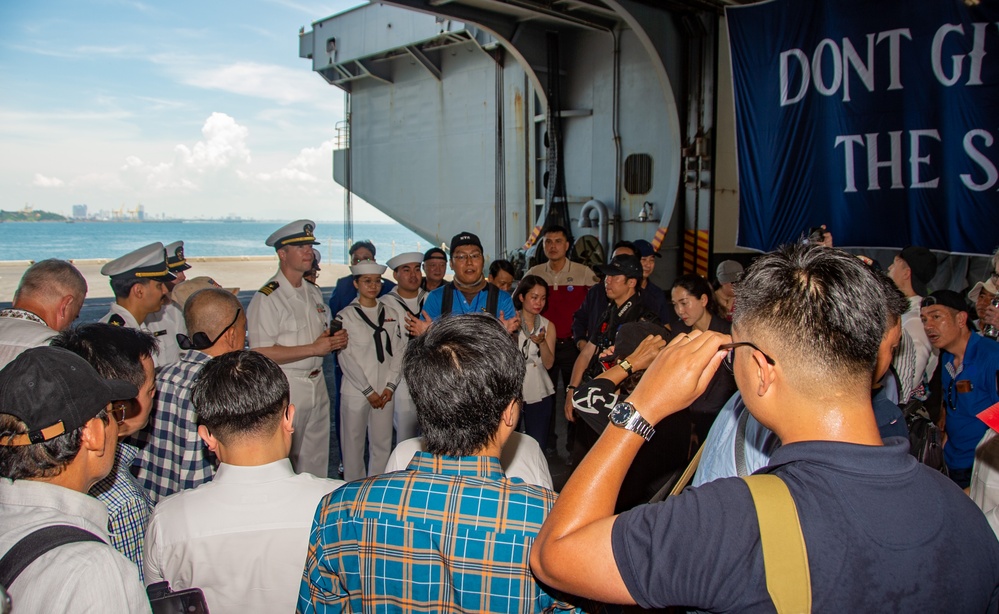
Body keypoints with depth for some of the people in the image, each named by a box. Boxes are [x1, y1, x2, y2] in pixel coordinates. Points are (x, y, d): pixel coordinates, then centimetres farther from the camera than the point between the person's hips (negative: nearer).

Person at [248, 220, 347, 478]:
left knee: (317, 458, 15)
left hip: (317, 385, 8)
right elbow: (261, 353, -21)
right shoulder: (267, 298, -14)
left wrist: (336, 339, 0)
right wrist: (313, 349, -19)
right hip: (287, 387, -7)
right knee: (284, 461, 3)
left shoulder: (314, 292, 12)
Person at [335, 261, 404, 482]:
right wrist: (368, 391, -9)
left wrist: (390, 386, -4)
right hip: (356, 391, -3)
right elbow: (346, 357, -7)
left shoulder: (390, 314, 9)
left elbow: (398, 351, 7)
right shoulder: (346, 316, -3)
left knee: (382, 443, 7)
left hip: (385, 391, 3)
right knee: (354, 443, 4)